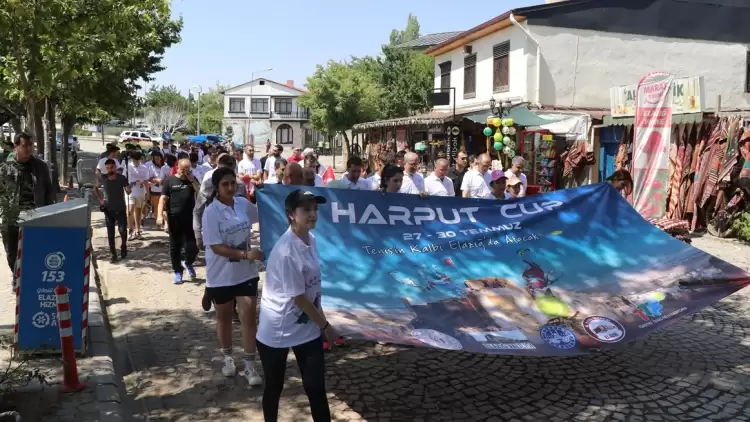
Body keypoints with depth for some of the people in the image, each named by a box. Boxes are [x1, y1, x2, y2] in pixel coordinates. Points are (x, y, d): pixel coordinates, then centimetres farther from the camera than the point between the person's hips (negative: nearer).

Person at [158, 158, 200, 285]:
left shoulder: (192, 179, 7)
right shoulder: (170, 180, 0)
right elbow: (163, 198, -3)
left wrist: (192, 180, -11)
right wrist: (160, 215, -14)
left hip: (190, 218, 1)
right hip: (174, 218, -1)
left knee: (193, 246, -2)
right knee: (175, 247, 7)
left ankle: (188, 263, 28)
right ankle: (177, 272, 19)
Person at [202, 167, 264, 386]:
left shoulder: (243, 203, -3)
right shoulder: (211, 213, -17)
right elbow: (216, 247, -22)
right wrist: (245, 254, -31)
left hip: (246, 272, 3)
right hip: (221, 275, -3)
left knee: (248, 316, 1)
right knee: (224, 317, 16)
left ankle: (249, 367, 11)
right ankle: (228, 358, 38)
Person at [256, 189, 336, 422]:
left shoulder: (311, 239, -2)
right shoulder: (286, 251, -26)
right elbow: (298, 298, -20)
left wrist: (320, 317, 11)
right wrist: (325, 325, -10)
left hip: (308, 327, 6)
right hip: (277, 331, -6)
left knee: (316, 387, 8)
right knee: (274, 386, 15)